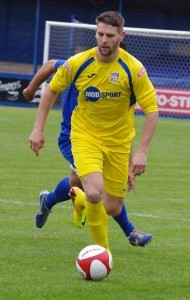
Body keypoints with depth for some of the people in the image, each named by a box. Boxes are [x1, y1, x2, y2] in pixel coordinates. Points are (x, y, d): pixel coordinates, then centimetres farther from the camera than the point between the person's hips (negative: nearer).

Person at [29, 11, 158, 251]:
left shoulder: (133, 69, -15)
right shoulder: (78, 63, -12)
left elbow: (151, 109, -11)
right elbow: (52, 90, 6)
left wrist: (142, 151, -18)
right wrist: (38, 129, 3)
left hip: (118, 142, 1)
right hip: (85, 136, -1)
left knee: (113, 209, 4)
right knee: (94, 193, -27)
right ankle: (102, 250, -7)